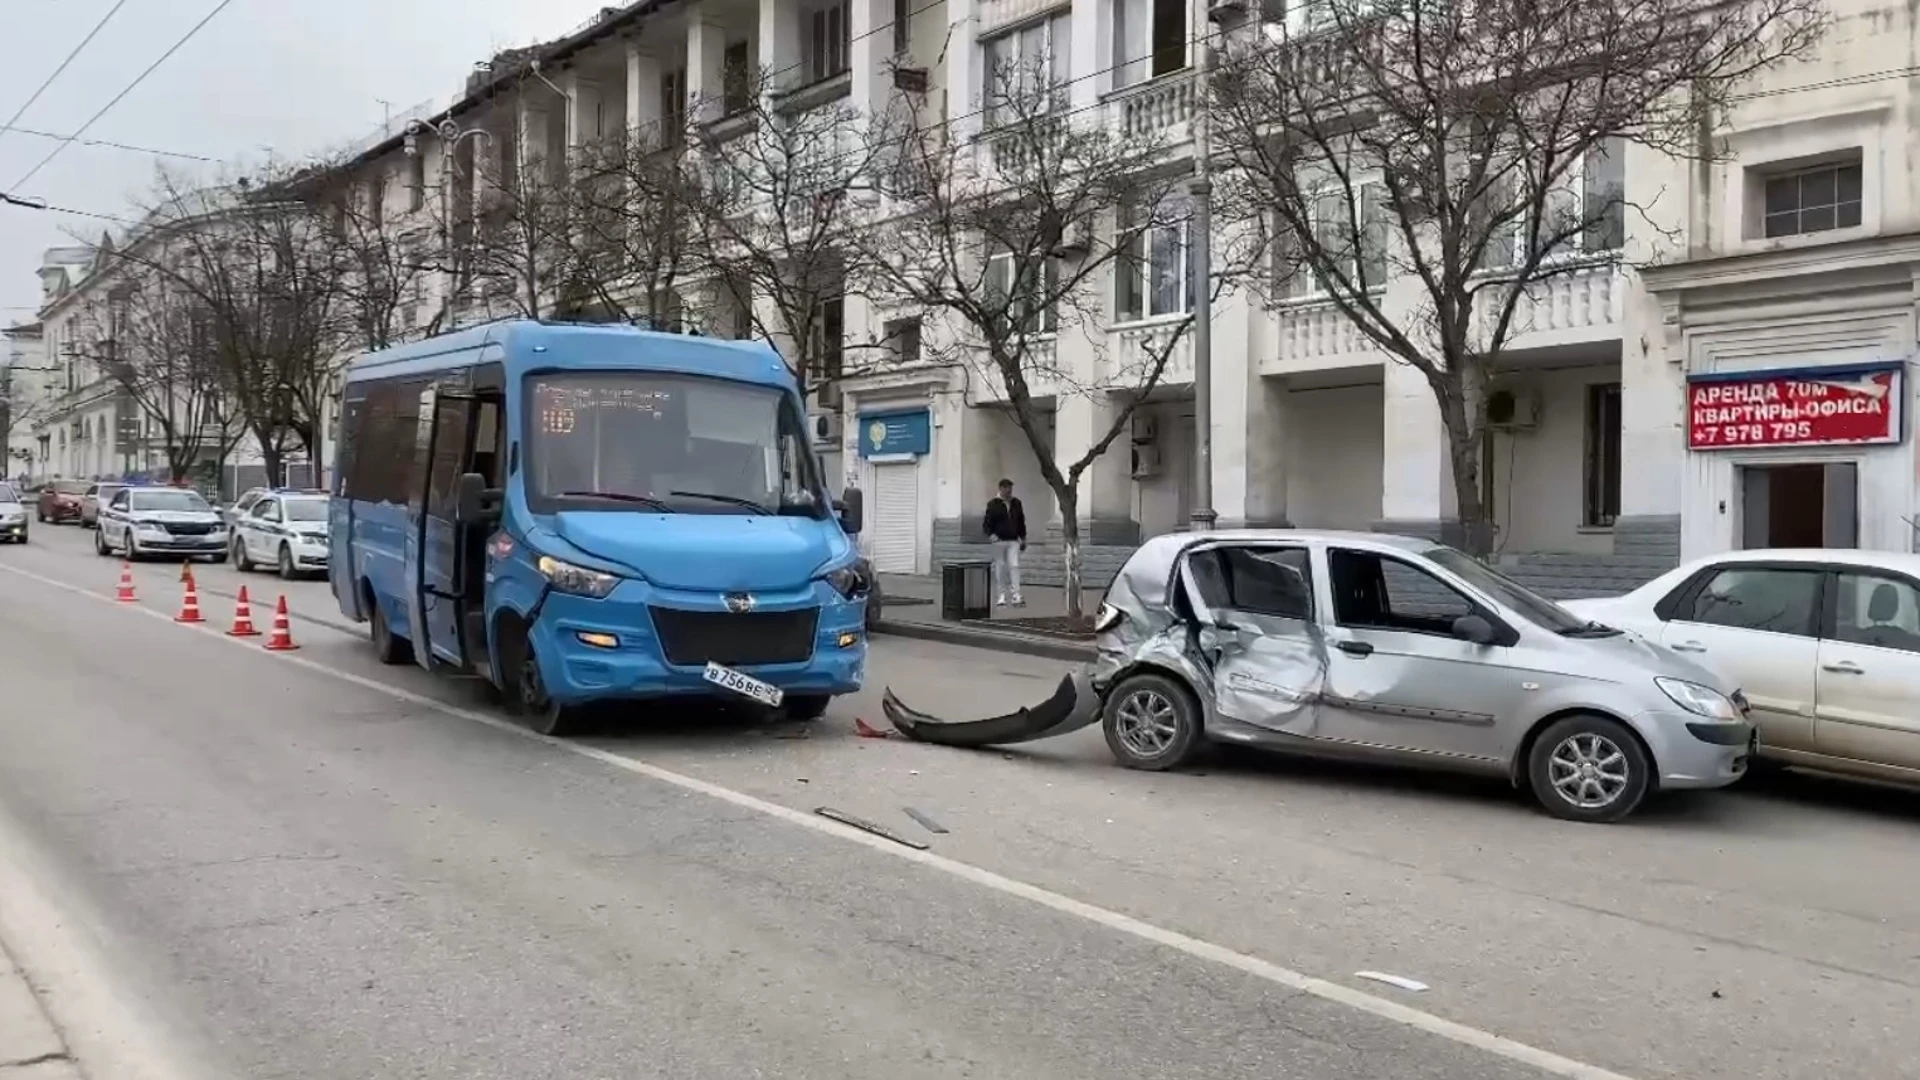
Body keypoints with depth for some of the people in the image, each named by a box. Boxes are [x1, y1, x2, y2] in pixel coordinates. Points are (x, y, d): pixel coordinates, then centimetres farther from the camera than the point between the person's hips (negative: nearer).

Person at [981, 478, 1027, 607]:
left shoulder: (1016, 503, 10)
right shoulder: (993, 504, -3)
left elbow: (1021, 522, 18)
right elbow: (986, 522, -5)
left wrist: (1023, 538, 16)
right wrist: (990, 534, -21)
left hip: (1013, 541, 3)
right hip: (999, 541, -3)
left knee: (1014, 566, -8)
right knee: (1000, 569, 2)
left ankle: (1016, 596, -11)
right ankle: (1001, 597, 11)